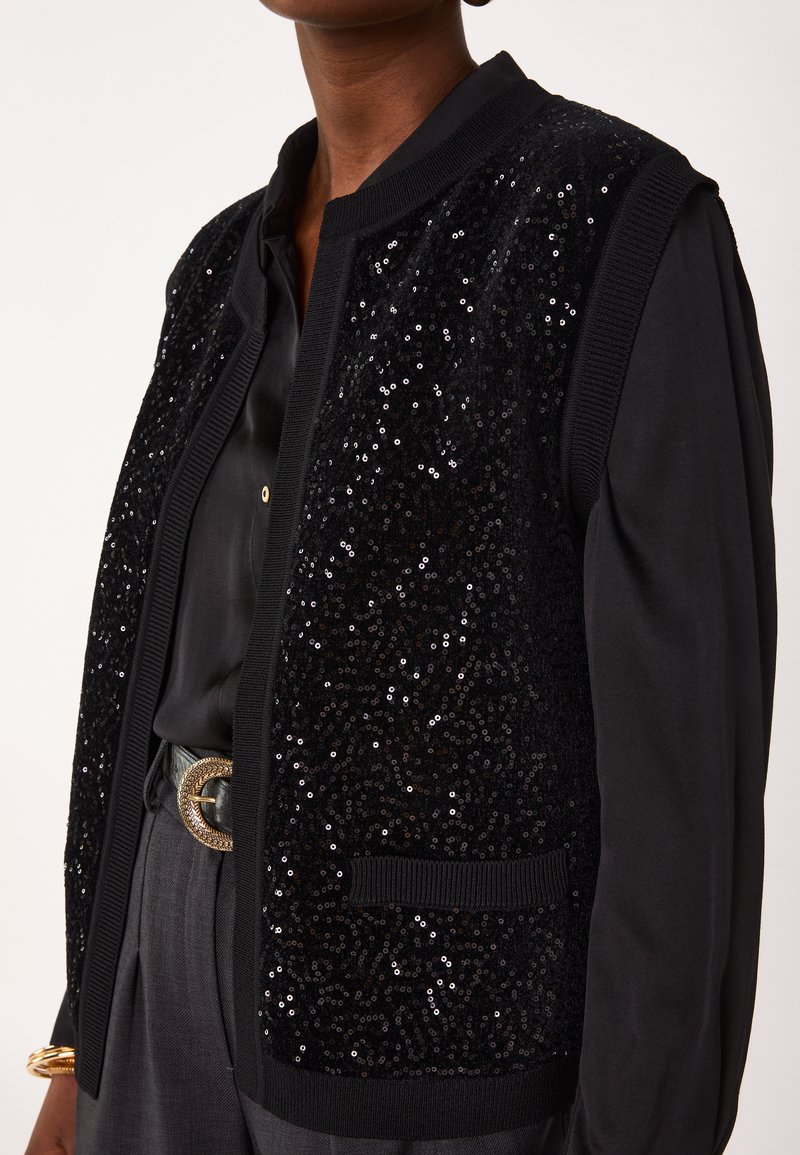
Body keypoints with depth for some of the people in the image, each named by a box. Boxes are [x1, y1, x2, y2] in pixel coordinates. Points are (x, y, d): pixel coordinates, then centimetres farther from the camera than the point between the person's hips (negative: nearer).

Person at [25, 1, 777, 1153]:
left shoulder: (635, 232, -12)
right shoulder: (237, 270, 11)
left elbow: (687, 731, -14)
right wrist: (93, 1044, 16)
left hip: (449, 1003, -7)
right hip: (212, 970, 7)